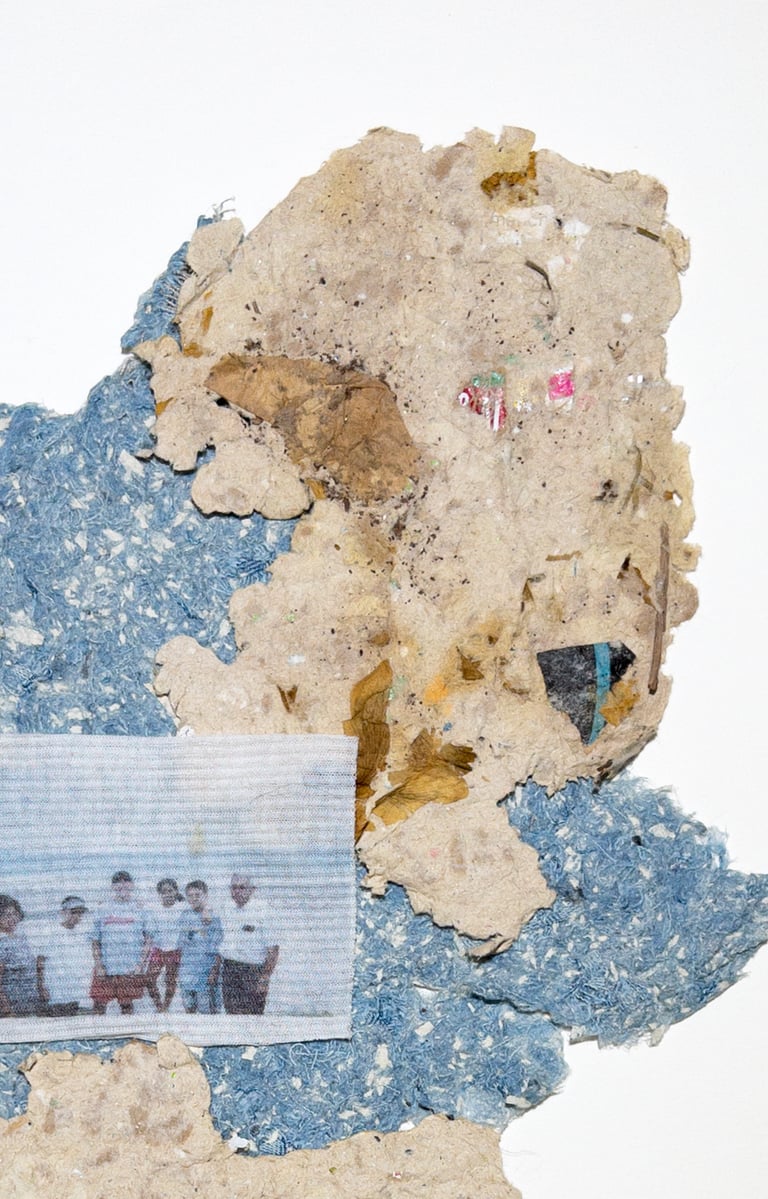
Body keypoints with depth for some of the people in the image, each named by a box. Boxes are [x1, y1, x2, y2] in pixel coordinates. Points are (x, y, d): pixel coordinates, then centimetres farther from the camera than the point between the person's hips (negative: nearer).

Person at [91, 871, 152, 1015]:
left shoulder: (140, 912, 7)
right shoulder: (104, 913, 9)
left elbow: (148, 940, 6)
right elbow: (95, 942, 10)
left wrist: (141, 964, -3)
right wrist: (98, 966, 0)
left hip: (131, 970, -1)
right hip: (106, 970, 1)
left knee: (127, 1004, 1)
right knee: (99, 1003, -4)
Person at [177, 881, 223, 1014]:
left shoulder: (213, 918, -7)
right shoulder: (184, 916, 8)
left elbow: (217, 950, -8)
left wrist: (214, 972, -13)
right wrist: (179, 967, 13)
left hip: (205, 971, -5)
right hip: (187, 970, 5)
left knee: (207, 1010, -3)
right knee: (188, 1008, 10)